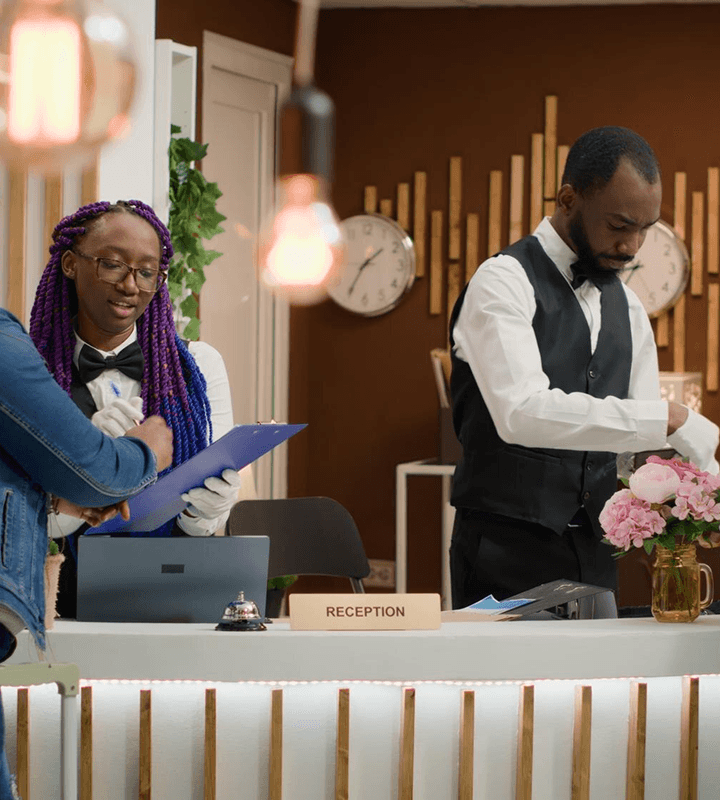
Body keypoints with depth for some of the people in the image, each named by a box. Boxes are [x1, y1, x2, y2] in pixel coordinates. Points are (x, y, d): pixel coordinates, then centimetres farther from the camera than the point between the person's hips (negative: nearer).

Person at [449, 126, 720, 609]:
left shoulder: (627, 307, 14)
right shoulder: (505, 282, -9)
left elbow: (645, 440, 16)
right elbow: (522, 413, -26)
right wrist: (669, 421, -27)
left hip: (592, 552, 6)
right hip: (507, 551, -6)